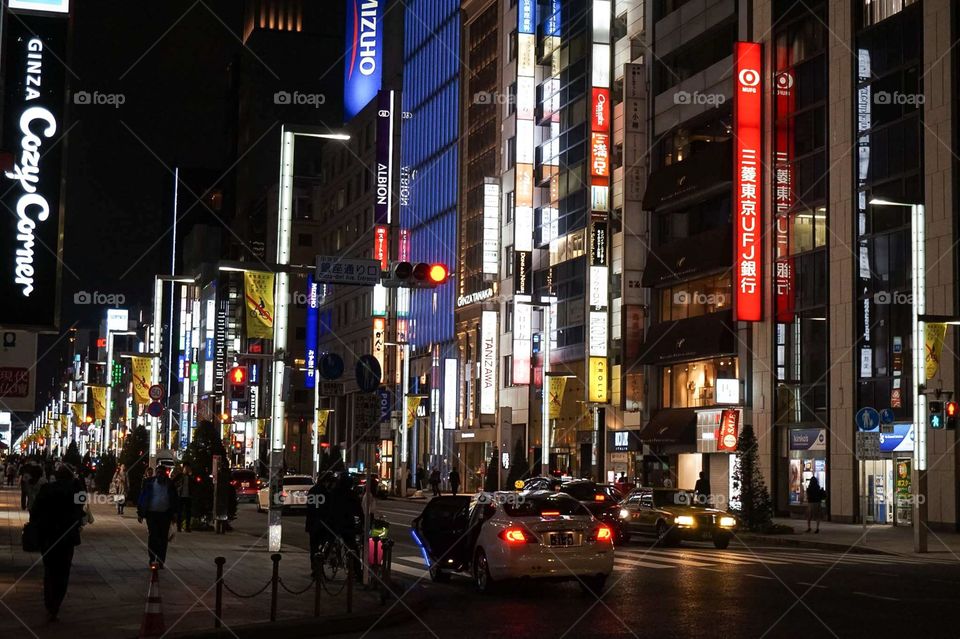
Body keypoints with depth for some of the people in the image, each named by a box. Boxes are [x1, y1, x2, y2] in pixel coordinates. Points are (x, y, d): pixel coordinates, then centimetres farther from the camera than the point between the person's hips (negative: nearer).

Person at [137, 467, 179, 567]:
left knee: (163, 539, 4)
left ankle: (160, 561, 12)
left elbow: (174, 500, 11)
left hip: (165, 515, 2)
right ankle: (152, 558, -5)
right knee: (153, 536, -11)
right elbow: (142, 497, 4)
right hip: (152, 514, -2)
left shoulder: (170, 485, 7)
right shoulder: (149, 483, 3)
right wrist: (140, 513, -1)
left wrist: (174, 514, 6)